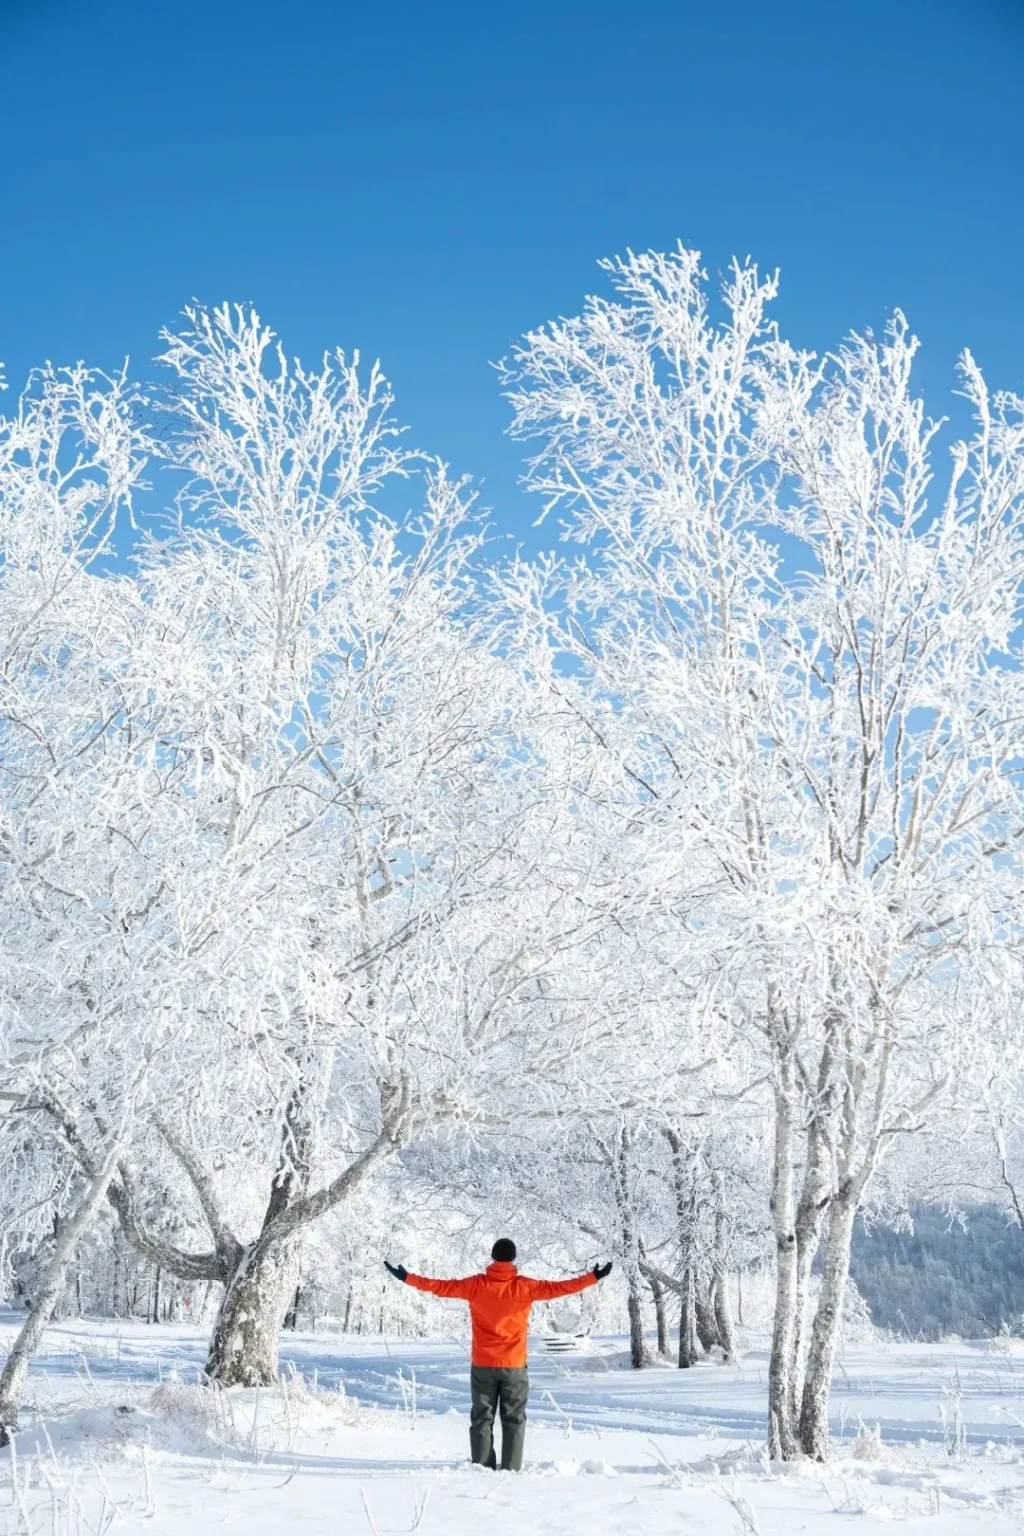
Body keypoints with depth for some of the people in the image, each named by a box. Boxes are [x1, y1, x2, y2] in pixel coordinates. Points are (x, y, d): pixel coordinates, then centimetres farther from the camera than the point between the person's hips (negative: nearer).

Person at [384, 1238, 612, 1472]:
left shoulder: (477, 1285, -6)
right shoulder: (525, 1286, -7)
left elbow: (443, 1286, -4)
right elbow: (557, 1287, -6)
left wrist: (407, 1277, 4)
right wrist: (593, 1277, 0)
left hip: (482, 1365, 1)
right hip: (514, 1365, -1)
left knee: (482, 1419, 9)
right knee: (514, 1420, 8)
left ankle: (483, 1469, 4)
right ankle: (511, 1470, 2)